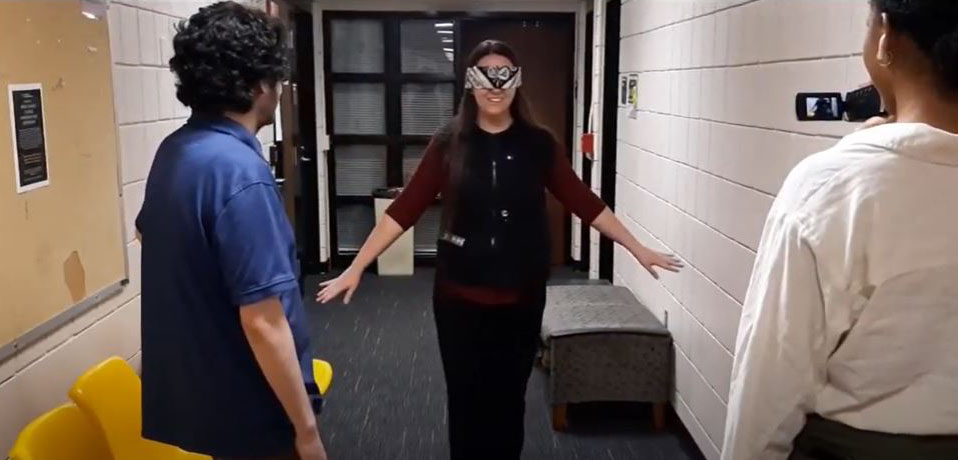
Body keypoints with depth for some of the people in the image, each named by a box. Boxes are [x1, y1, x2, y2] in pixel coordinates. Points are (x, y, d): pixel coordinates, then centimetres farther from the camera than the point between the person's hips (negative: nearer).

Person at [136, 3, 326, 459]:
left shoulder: (173, 150, 1)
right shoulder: (240, 171, -27)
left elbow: (148, 232, 20)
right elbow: (262, 323, -27)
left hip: (190, 388, 8)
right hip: (247, 409, -8)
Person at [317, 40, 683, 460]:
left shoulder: (538, 145, -1)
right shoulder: (449, 144, -4)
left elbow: (583, 202, 2)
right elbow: (405, 209, -7)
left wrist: (638, 249, 2)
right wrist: (356, 267, -12)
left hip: (521, 297, 1)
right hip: (459, 297, -1)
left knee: (509, 399, 13)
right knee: (465, 399, 10)